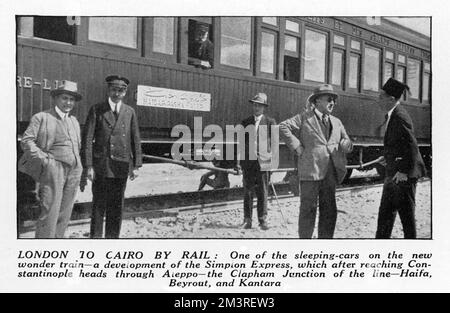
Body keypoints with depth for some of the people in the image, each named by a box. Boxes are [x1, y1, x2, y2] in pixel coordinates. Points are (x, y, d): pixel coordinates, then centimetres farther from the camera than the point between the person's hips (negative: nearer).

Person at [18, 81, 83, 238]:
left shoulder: (74, 121, 22)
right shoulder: (41, 117, 2)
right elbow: (26, 140, -3)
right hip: (53, 169, -6)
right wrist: (43, 159, -12)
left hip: (74, 171, 6)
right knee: (50, 211, -9)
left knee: (65, 213, 7)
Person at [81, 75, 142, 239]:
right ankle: (95, 236, 11)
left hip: (121, 166, 2)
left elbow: (135, 140, 8)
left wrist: (136, 165, 2)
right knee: (98, 205, 2)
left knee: (116, 206, 8)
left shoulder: (130, 112, 9)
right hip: (101, 165, -2)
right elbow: (87, 138, -3)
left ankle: (112, 237, 18)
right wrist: (88, 165, -10)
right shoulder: (97, 110, 2)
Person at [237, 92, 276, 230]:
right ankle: (247, 220, 12)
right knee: (247, 191, 5)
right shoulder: (245, 122, 12)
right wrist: (239, 161, 8)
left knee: (262, 192, 1)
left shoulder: (270, 122, 5)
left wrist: (274, 158, -4)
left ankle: (262, 220, 10)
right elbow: (241, 142, 12)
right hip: (248, 161, 2)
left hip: (263, 161, -2)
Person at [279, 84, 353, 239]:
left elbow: (348, 144, 22)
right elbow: (283, 127, -6)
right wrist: (297, 147, -11)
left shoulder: (336, 122, 21)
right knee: (308, 209, -2)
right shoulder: (304, 117, 3)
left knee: (329, 210, 8)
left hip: (331, 171, 6)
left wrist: (344, 144, -3)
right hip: (311, 170, -6)